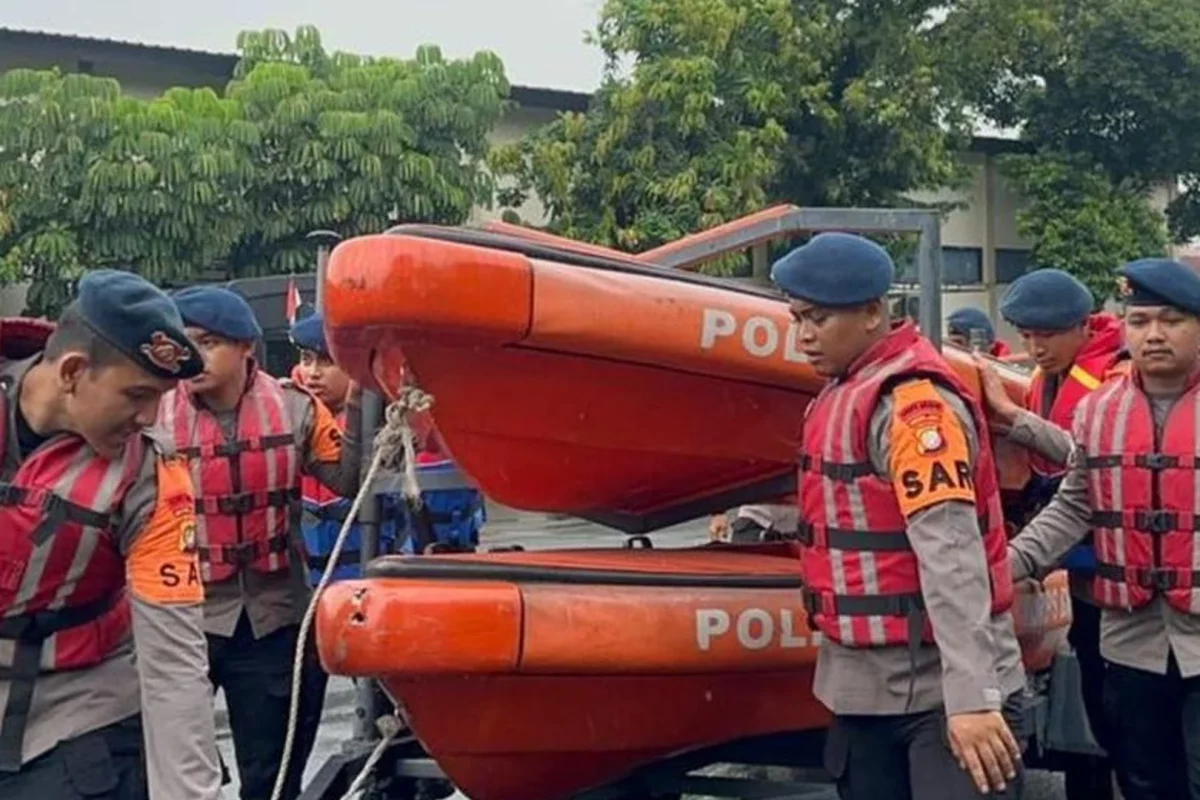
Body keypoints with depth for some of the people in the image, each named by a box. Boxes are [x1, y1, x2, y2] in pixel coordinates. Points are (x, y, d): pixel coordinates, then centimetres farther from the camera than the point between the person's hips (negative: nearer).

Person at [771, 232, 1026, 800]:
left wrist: (972, 697, -30)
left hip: (943, 688, -9)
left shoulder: (912, 401, -17)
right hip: (862, 686, 9)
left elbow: (949, 553, -25)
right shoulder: (843, 393, 12)